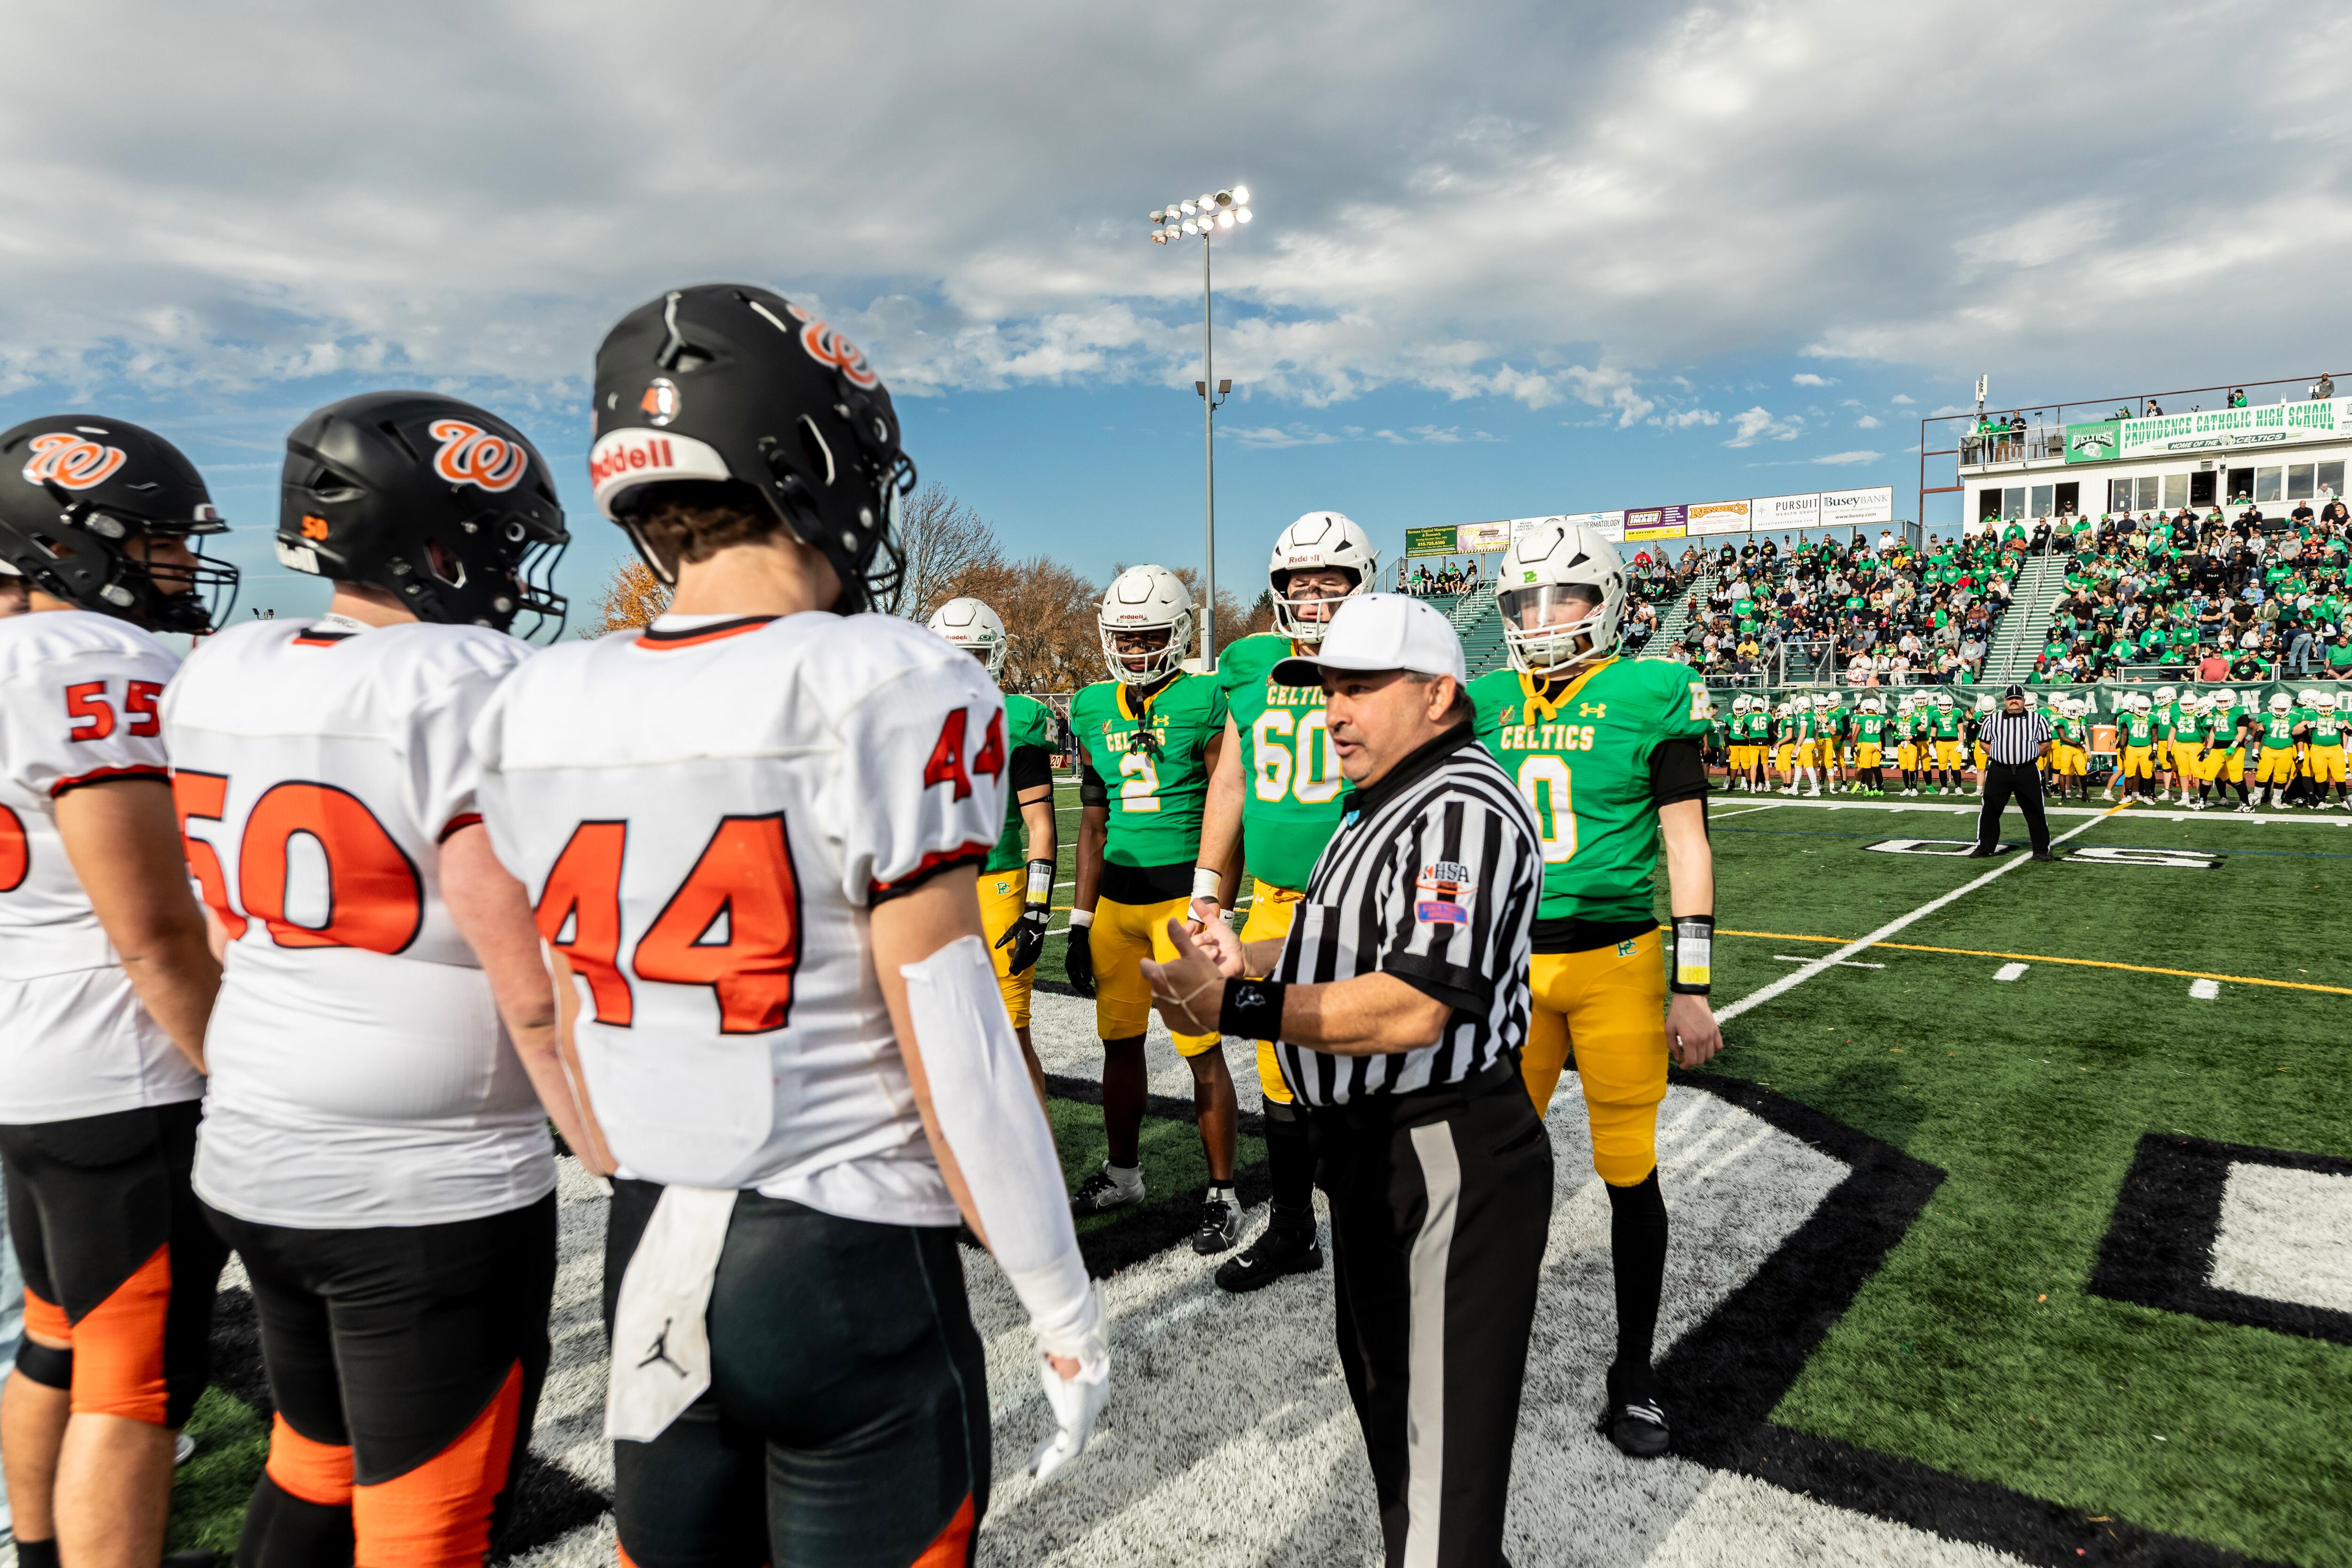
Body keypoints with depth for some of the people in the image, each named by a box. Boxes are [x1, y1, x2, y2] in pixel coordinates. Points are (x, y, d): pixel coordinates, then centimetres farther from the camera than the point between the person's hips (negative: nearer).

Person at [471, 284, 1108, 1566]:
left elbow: (570, 1030, 8)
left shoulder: (534, 712, 0)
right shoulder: (896, 698, -17)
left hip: (646, 1265, 6)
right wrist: (1062, 1309, -6)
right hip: (853, 1267, -5)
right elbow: (950, 1051, -17)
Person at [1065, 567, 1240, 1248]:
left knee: (1202, 1052, -1)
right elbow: (1094, 824, 14)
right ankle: (1122, 1173, 32)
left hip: (1183, 893, -5)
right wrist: (1080, 924, 12)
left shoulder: (1204, 705, -7)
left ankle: (1221, 1193, 14)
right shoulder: (1095, 710, 9)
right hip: (1115, 896, 6)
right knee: (1120, 1042, 14)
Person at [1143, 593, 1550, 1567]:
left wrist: (1237, 1009, -26)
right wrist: (1243, 963, 4)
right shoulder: (1385, 801, 13)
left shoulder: (1461, 810, -22)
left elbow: (1411, 1010, -30)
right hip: (1370, 1147, 11)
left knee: (1442, 1425, 3)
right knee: (1382, 1388, 26)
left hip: (1444, 1160, -11)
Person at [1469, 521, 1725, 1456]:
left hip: (1616, 962, -3)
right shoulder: (1486, 707, 6)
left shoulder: (1647, 698, -5)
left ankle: (1635, 1373, 24)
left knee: (1630, 1173, 7)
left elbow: (1686, 846, -3)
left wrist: (1691, 986, -6)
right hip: (1511, 963, 3)